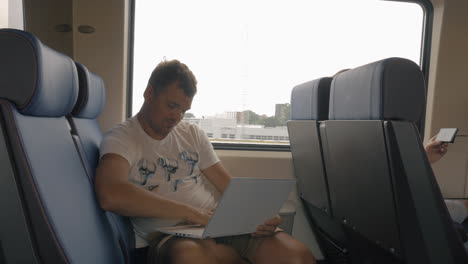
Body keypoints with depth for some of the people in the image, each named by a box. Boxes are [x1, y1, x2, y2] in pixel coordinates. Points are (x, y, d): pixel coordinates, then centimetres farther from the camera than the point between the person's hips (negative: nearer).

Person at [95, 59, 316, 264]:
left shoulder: (193, 134, 15)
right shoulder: (121, 138, 0)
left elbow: (230, 187, 11)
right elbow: (110, 196, -21)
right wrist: (189, 212, -20)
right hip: (166, 237, -2)